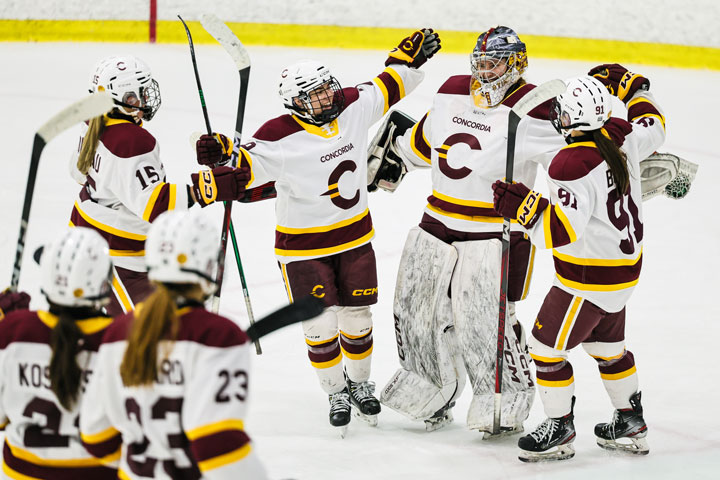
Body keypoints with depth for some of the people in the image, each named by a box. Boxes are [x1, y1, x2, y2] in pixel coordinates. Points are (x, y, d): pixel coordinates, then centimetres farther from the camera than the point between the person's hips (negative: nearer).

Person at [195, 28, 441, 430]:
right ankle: (336, 392, 20)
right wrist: (222, 153, -46)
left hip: (356, 238, 4)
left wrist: (410, 56, 5)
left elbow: (387, 87, 10)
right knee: (320, 325, -1)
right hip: (303, 247, -4)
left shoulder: (353, 107, -8)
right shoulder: (281, 138, -23)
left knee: (357, 318, 14)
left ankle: (360, 382, 36)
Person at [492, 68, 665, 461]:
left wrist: (524, 207, -37)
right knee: (607, 344, 24)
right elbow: (653, 129, 19)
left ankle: (560, 430, 11)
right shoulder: (620, 137, -5)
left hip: (589, 278, -9)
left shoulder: (571, 166, -27)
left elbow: (562, 231, -31)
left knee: (546, 347, 3)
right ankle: (631, 425, 34)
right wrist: (631, 87, 27)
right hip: (626, 263, 9)